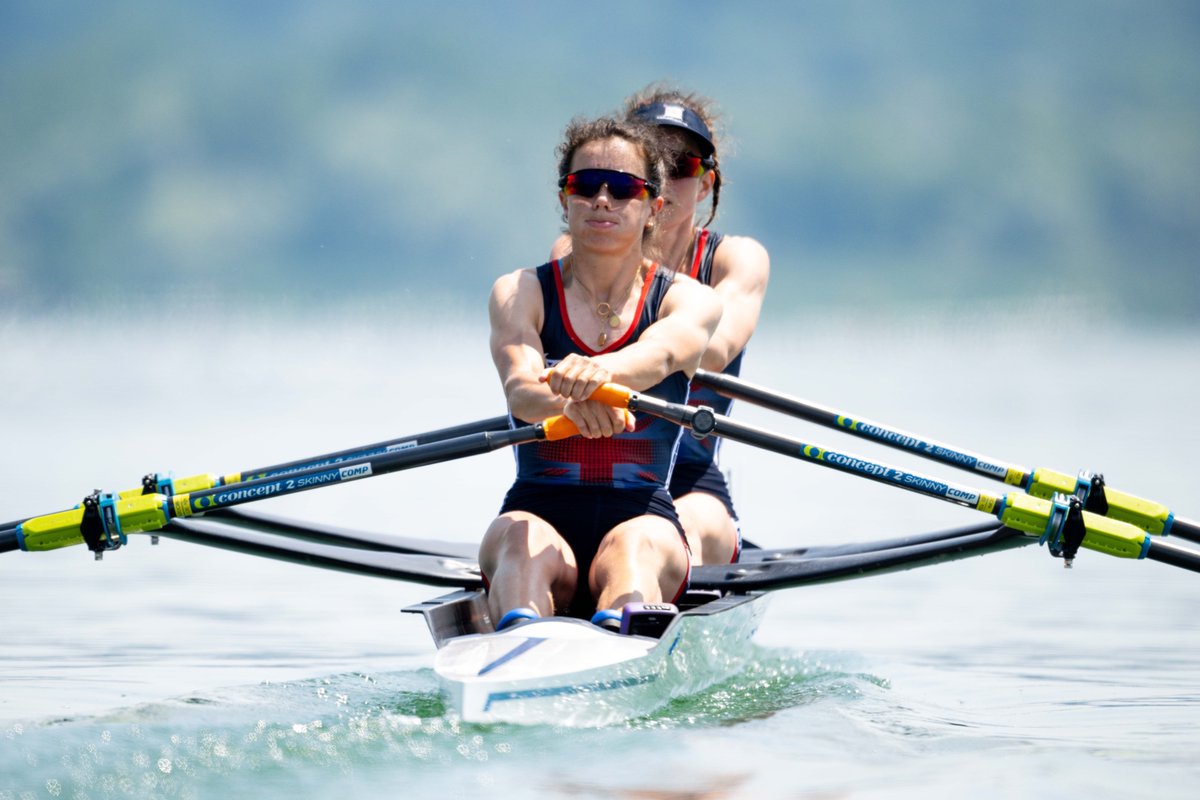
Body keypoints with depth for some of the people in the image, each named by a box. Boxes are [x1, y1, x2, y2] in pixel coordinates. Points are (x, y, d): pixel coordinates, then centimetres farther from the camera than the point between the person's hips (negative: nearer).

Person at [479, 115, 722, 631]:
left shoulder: (690, 300, 6)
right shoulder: (519, 294, 7)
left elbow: (661, 352, -20)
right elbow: (520, 388, -15)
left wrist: (602, 370, -46)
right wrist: (567, 401, -42)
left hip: (643, 515, -1)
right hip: (540, 511, 1)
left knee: (635, 547, -35)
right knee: (524, 541, -34)